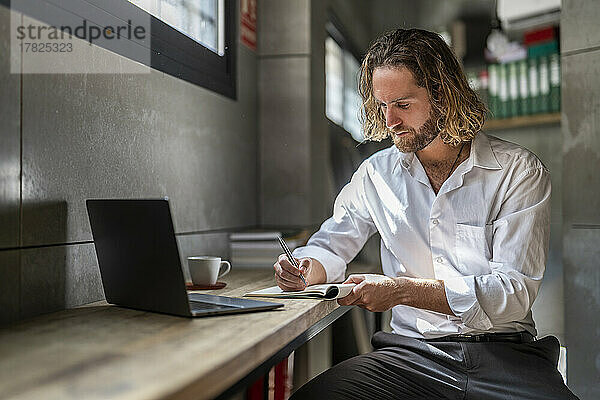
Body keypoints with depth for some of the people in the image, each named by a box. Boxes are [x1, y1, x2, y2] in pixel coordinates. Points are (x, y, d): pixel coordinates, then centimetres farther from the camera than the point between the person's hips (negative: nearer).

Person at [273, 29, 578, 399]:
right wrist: (307, 268, -6)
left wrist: (403, 290, -21)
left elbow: (515, 291, -10)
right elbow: (331, 246, 19)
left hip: (504, 354, -1)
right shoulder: (376, 174, 8)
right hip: (412, 351, 2)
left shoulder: (519, 171, -2)